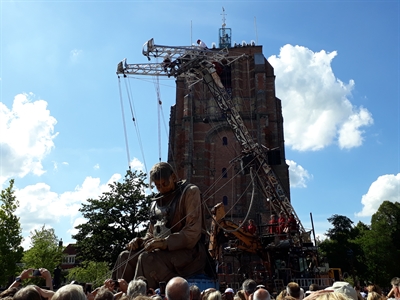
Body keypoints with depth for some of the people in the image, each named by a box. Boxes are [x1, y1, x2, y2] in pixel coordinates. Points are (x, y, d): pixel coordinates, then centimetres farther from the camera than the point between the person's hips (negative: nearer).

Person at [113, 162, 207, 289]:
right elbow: (151, 233, 22)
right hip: (162, 250, 7)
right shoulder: (158, 200, 18)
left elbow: (193, 232, -13)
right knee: (126, 257, -11)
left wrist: (165, 243, -24)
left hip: (188, 251, -7)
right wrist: (140, 241, -1)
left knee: (147, 258, -29)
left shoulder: (190, 192, -3)